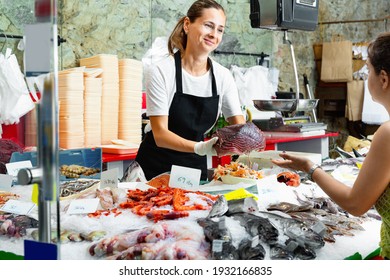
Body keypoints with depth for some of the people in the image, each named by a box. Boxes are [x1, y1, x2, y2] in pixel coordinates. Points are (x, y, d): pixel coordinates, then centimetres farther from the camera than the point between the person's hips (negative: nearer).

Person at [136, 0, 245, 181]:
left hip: (196, 167, 4)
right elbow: (160, 134, -20)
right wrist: (200, 147, -36)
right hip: (156, 169, -3)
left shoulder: (223, 76, -3)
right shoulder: (161, 72, -15)